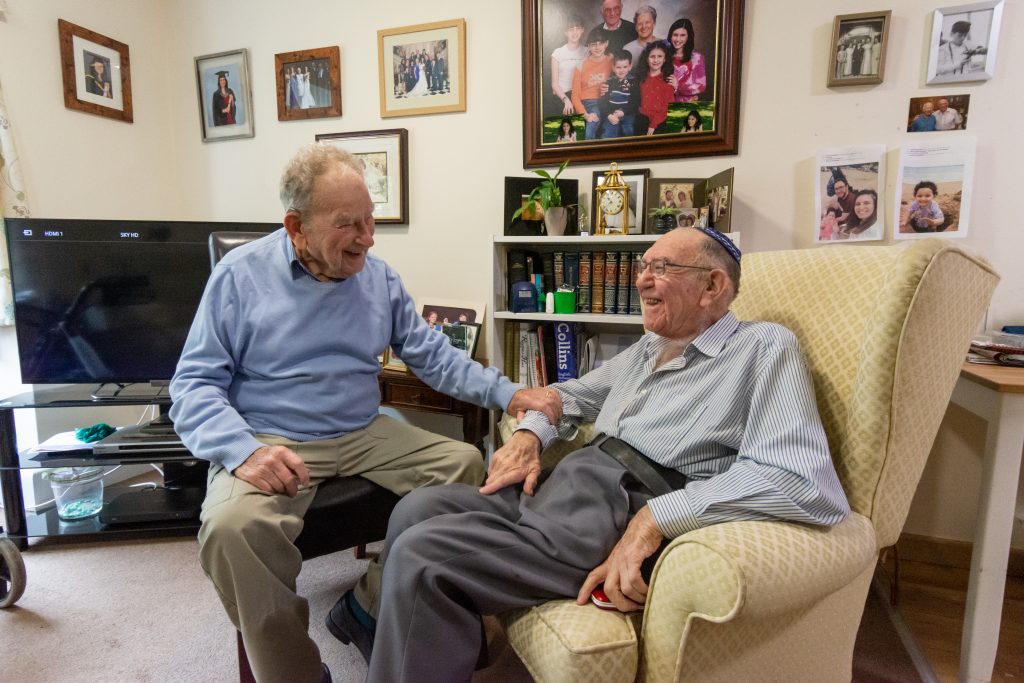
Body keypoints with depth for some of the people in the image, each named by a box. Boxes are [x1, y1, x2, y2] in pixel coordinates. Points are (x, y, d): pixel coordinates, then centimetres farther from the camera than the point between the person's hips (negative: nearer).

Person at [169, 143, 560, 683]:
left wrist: (509, 394, -3)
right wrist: (244, 450, -25)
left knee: (464, 462, -9)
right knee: (231, 526, -31)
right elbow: (194, 385, -6)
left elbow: (432, 356, 8)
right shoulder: (240, 275, -5)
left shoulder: (379, 277, 5)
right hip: (268, 443, -3)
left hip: (364, 437, 4)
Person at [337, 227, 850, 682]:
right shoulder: (647, 349, 21)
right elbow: (572, 394, 31)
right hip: (563, 484, 8)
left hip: (630, 513, -8)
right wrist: (529, 435, 9)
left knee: (420, 554, -18)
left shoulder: (765, 346, -4)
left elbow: (804, 481, -18)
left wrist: (656, 518, -25)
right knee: (417, 510, -2)